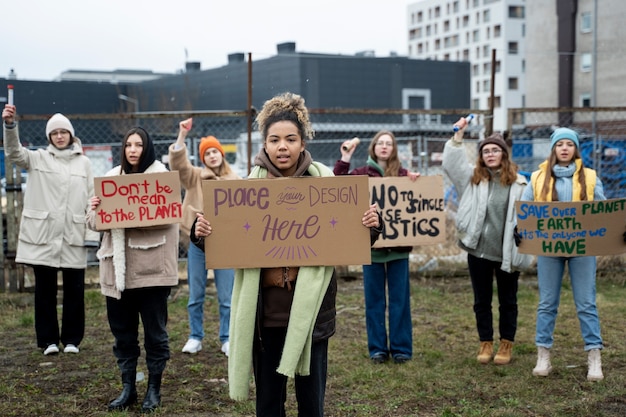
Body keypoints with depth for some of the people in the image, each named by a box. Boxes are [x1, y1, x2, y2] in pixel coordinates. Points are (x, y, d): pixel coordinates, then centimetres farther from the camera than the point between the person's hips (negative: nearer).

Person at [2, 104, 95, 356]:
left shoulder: (83, 163, 9)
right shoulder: (38, 158, 6)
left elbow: (92, 199, 8)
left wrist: (92, 233, 0)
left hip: (73, 235, 1)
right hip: (43, 234, -1)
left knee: (74, 289, 5)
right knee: (45, 289, 4)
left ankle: (72, 339, 15)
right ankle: (48, 339, 13)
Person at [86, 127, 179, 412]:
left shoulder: (160, 175, -1)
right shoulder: (111, 178, 13)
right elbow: (95, 221, 11)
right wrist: (95, 209, -13)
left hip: (151, 266, -5)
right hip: (117, 267, 5)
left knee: (154, 330, 4)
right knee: (122, 330, 11)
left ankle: (154, 389, 17)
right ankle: (128, 388, 24)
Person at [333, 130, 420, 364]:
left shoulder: (403, 174, 6)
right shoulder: (361, 173, 4)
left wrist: (416, 184, -12)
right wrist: (344, 160, -13)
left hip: (398, 243, 0)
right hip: (371, 243, 0)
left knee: (399, 297, 5)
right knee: (374, 298, 6)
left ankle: (401, 347, 13)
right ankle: (377, 348, 14)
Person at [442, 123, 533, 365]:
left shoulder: (518, 183, -2)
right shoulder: (473, 177, 4)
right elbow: (450, 163, -6)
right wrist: (458, 136, -15)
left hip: (507, 253, -2)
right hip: (479, 251, 2)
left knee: (508, 301, 10)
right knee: (482, 300, 11)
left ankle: (507, 344, 23)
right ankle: (486, 343, 23)